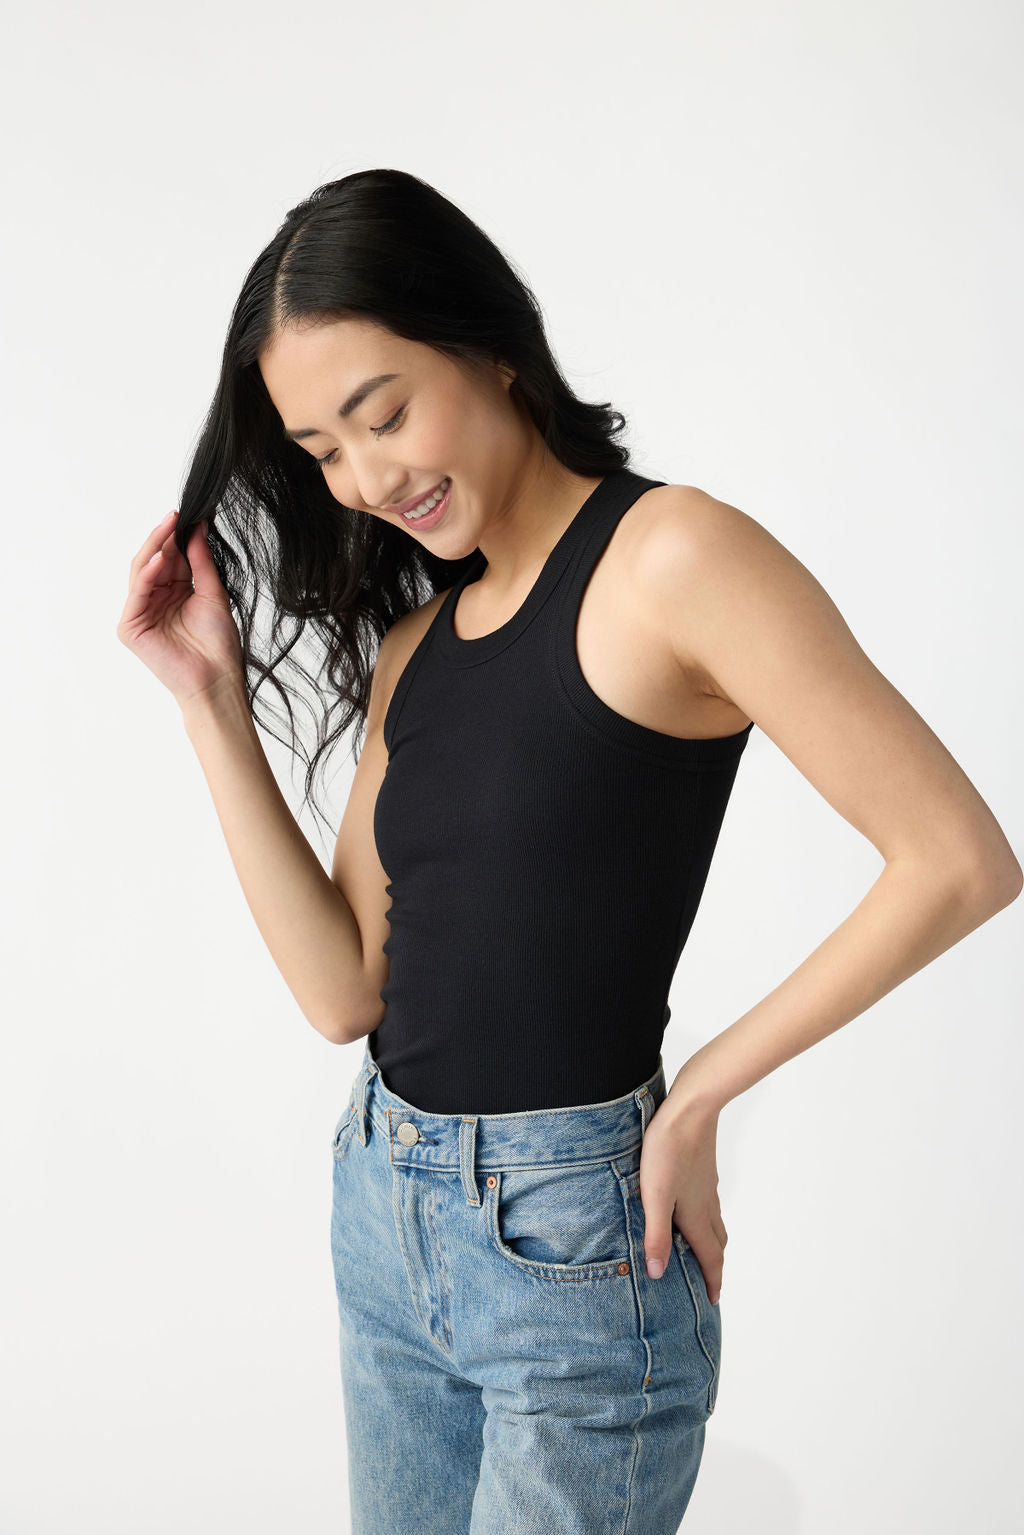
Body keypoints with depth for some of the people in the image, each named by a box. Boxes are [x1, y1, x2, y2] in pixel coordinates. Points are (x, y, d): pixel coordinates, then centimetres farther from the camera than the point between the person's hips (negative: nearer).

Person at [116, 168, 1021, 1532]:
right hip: (382, 1208, 7)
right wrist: (213, 700, -4)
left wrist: (695, 1101, -13)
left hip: (567, 1232, -7)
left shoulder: (667, 558, -15)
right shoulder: (412, 642, 7)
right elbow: (345, 991, 0)